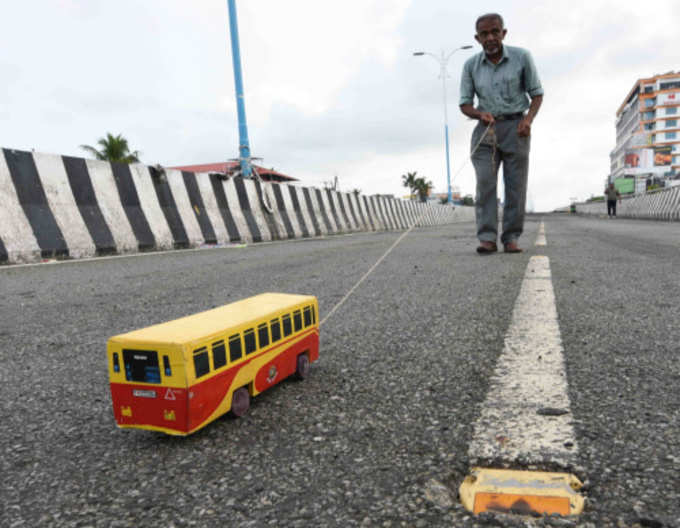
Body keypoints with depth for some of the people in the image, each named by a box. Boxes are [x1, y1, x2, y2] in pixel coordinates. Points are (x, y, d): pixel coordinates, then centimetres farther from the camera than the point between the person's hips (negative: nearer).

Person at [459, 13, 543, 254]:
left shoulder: (522, 57, -2)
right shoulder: (471, 65, 2)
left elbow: (537, 93, 4)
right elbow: (465, 104, 4)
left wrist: (528, 119, -14)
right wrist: (480, 114, -17)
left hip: (515, 127, 0)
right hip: (485, 129, 1)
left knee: (516, 184, -4)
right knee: (485, 182, -12)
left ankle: (511, 238, 1)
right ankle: (487, 238, -14)